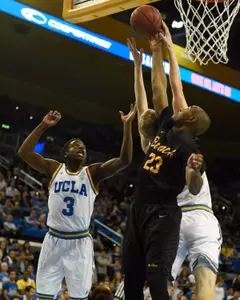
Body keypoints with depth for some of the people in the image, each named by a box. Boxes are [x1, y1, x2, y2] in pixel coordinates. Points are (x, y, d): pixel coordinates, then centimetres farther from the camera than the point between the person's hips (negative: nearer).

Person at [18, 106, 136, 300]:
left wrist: (127, 126, -19)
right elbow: (24, 152, -4)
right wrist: (44, 126, -7)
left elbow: (124, 161, -13)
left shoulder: (93, 173, -1)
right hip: (54, 239, 1)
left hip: (80, 242, -1)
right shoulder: (54, 169, 3)